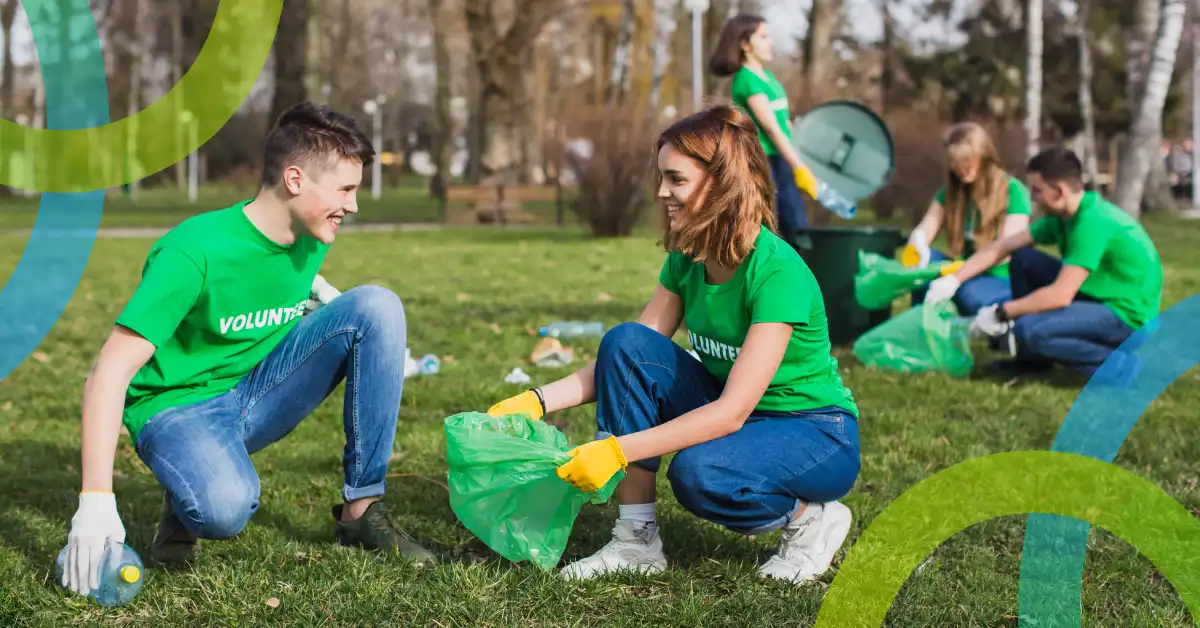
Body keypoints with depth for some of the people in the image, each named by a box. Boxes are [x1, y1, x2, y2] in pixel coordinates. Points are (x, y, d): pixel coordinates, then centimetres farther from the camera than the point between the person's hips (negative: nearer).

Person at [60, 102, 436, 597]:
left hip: (261, 392, 6)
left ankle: (362, 509, -12)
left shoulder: (310, 239, -3)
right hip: (180, 406, -6)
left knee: (377, 305, -16)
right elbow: (111, 372, -28)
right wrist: (96, 499, -36)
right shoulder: (196, 251, -25)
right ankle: (184, 501, -1)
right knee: (225, 509, -41)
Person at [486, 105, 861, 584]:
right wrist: (537, 401, -14)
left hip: (816, 434, -7)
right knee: (625, 341, -16)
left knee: (699, 471, -37)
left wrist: (618, 450, -36)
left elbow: (733, 411, -32)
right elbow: (628, 360, 0)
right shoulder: (687, 259, -3)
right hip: (730, 418, 7)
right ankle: (638, 541, -11)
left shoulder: (777, 271, -26)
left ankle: (811, 517, -5)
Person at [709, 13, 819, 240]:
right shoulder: (746, 80, -13)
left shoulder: (768, 76, 14)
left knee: (798, 232, 8)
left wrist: (799, 166, 11)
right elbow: (772, 128, -18)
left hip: (781, 162, 9)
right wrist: (799, 167, -21)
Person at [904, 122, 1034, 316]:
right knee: (923, 261, -22)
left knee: (971, 295, -38)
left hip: (1003, 281, -5)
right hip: (967, 274, 5)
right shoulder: (951, 190, 6)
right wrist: (918, 247, -29)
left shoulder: (1013, 191, -10)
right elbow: (923, 231, -2)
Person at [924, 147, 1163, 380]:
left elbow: (1060, 296, -29)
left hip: (1127, 313, -9)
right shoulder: (1063, 215, 3)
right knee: (1023, 260, 7)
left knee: (1029, 330, -26)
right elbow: (1002, 247, 8)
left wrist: (1000, 313, -19)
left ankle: (1120, 364, -12)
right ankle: (1034, 357, 13)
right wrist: (953, 280, 0)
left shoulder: (1091, 222, -26)